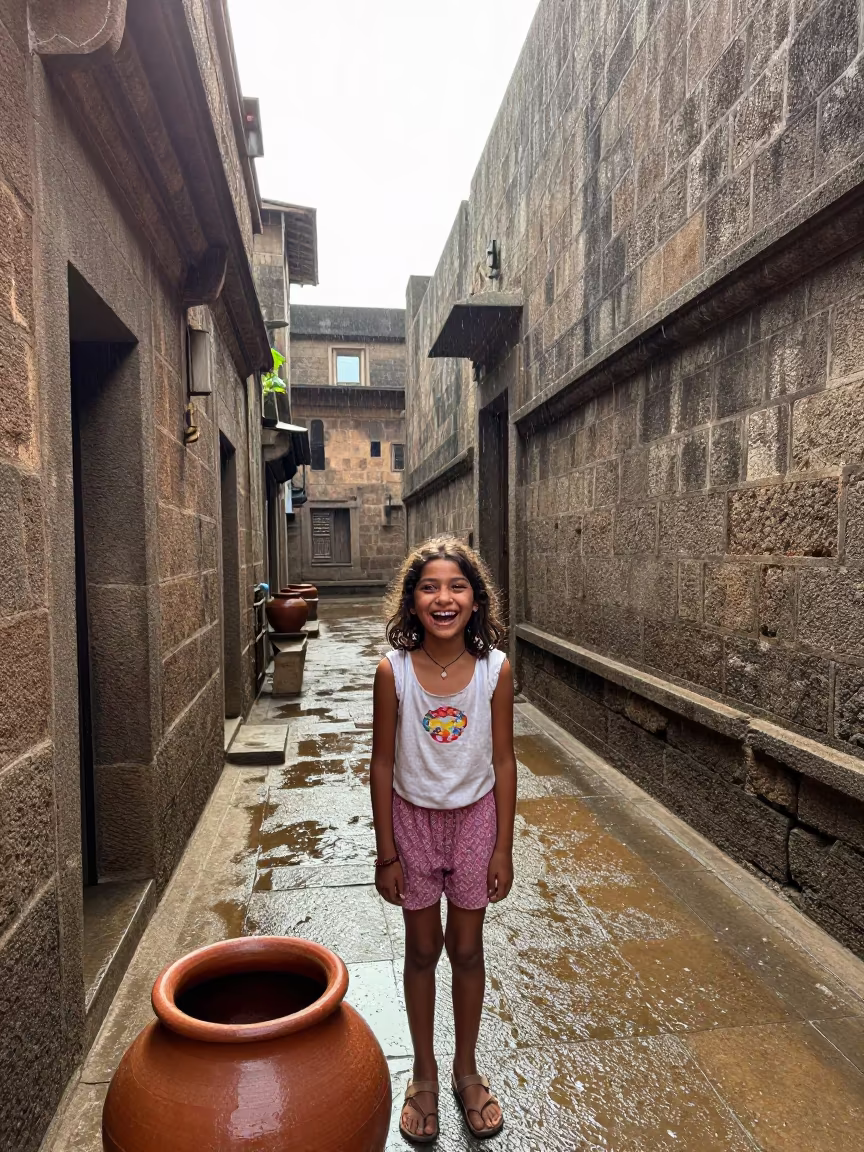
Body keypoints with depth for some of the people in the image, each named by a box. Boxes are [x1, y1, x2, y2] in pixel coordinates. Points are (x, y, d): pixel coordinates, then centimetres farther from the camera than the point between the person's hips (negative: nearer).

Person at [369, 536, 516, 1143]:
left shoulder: (495, 668, -16)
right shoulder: (394, 670, -18)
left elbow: (503, 761, -7)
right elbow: (383, 763, -9)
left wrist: (503, 847, -3)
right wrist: (386, 853, -5)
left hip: (475, 818, 1)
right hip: (413, 819, 0)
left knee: (467, 949, 17)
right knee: (422, 950, 17)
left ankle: (467, 1070, 42)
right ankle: (425, 1073, 41)